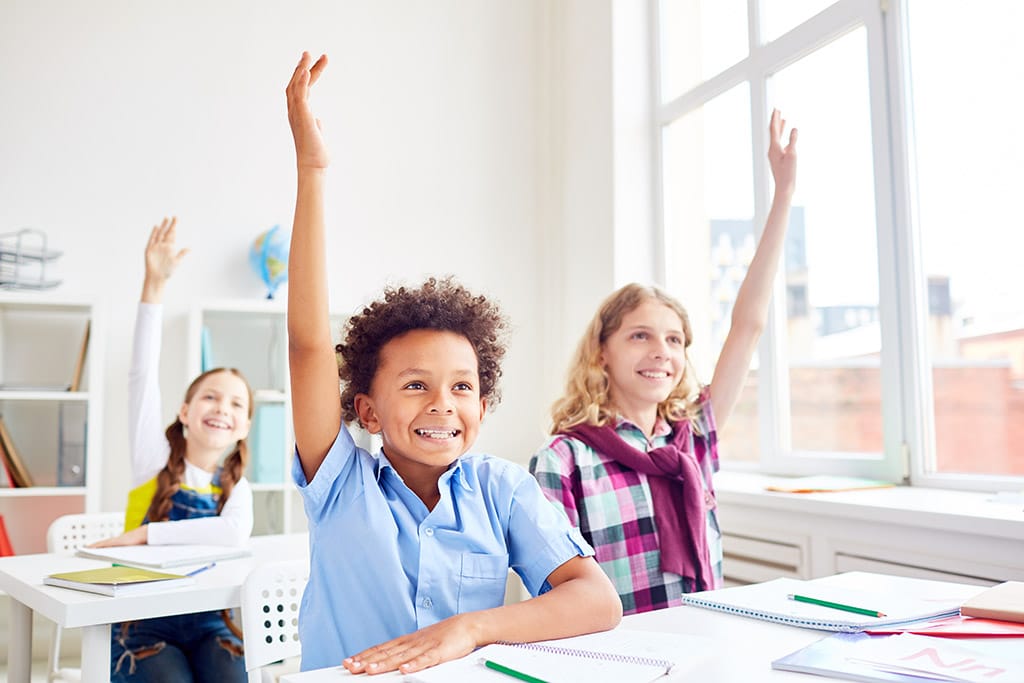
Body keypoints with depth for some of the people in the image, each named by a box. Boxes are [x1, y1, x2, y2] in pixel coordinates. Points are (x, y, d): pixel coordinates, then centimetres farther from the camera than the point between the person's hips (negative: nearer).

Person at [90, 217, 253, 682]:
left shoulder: (236, 487, 6)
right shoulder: (156, 460, 2)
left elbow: (234, 533, -18)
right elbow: (143, 376, -10)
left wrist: (144, 534, -20)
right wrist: (154, 285, -19)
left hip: (208, 620, 2)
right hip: (143, 619, -2)